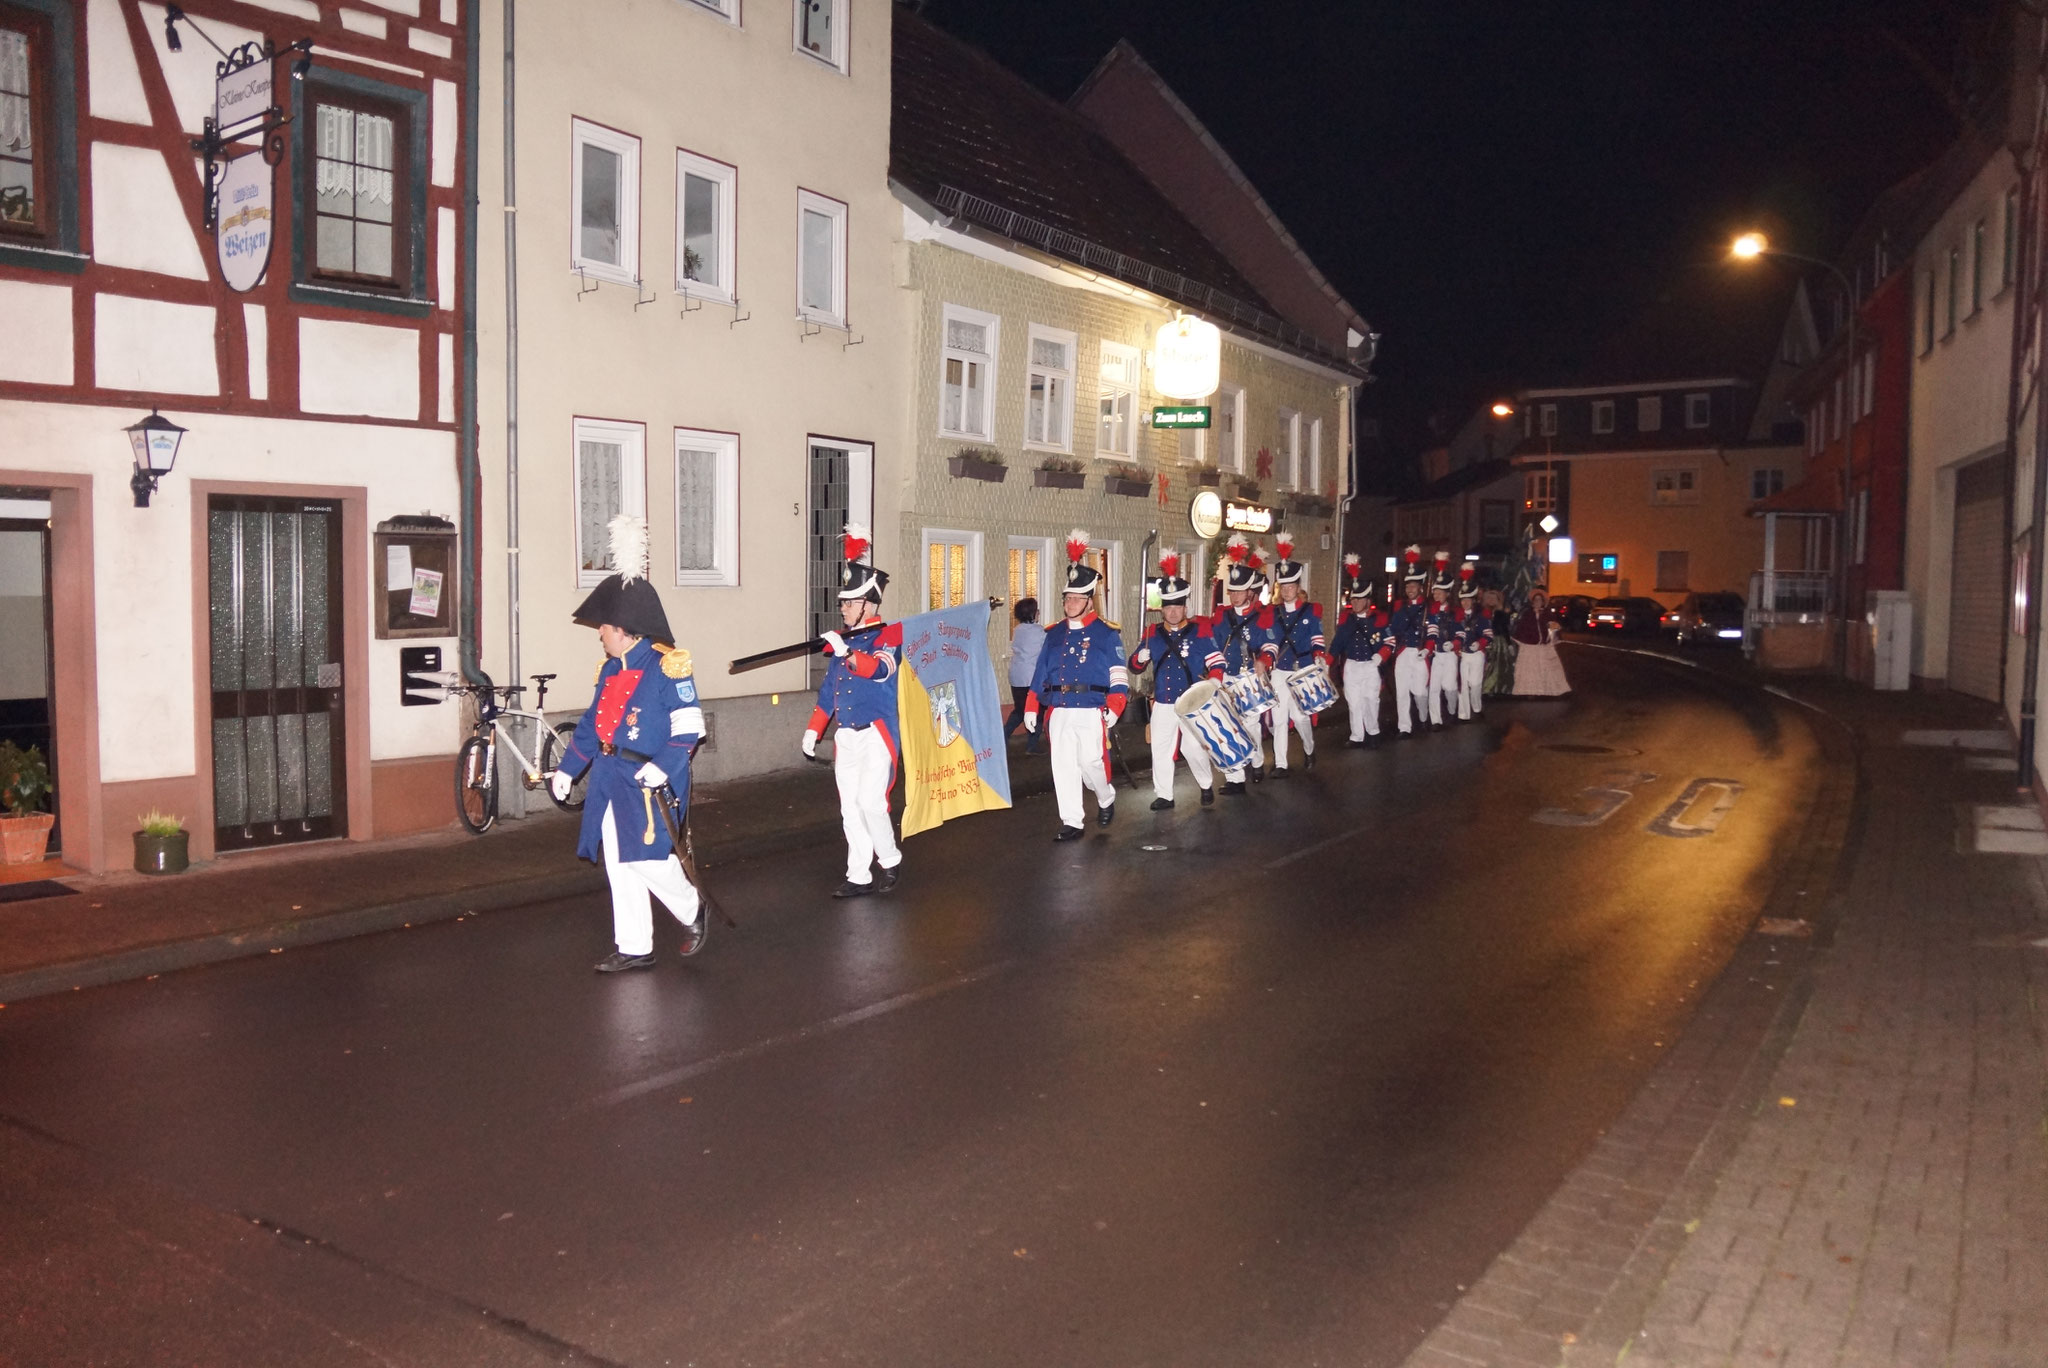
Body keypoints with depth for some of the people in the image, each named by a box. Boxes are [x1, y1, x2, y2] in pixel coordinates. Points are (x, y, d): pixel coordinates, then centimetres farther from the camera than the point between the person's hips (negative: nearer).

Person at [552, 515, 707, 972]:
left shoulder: (666, 666, -12)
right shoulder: (610, 670, 12)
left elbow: (689, 727, -16)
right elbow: (592, 724, 20)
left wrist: (663, 765, -27)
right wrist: (567, 769, 20)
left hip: (648, 784, -8)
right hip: (611, 781, 8)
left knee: (647, 858, -8)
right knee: (618, 864, 9)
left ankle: (691, 912, 20)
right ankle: (634, 948, 19)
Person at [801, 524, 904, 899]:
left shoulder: (887, 635, -5)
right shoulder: (841, 641, 14)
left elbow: (880, 669, -26)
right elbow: (828, 690, 20)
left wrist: (848, 653, -41)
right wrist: (813, 729, 16)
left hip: (876, 734, -6)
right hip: (845, 737, 7)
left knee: (871, 802, -12)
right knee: (850, 809, 6)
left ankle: (889, 860, 12)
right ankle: (859, 877, 13)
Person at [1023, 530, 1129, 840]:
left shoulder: (1106, 634, -1)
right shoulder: (1053, 634, 12)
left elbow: (1118, 676, -5)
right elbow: (1041, 673, 12)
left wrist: (1113, 709, -16)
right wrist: (1031, 708, 7)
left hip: (1091, 711, -4)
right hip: (1058, 711, 4)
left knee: (1091, 762, -3)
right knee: (1063, 766, 2)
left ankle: (1106, 798, 29)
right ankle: (1071, 822, 9)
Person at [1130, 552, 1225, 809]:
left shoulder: (1199, 630, -4)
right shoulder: (1153, 633, 6)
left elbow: (1217, 662, -6)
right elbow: (1135, 666, 9)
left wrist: (1211, 682, -25)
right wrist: (1141, 658, -14)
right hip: (1163, 704, 3)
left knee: (1194, 748, 2)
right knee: (1160, 750, 5)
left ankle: (1207, 785, 26)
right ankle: (1163, 795, 16)